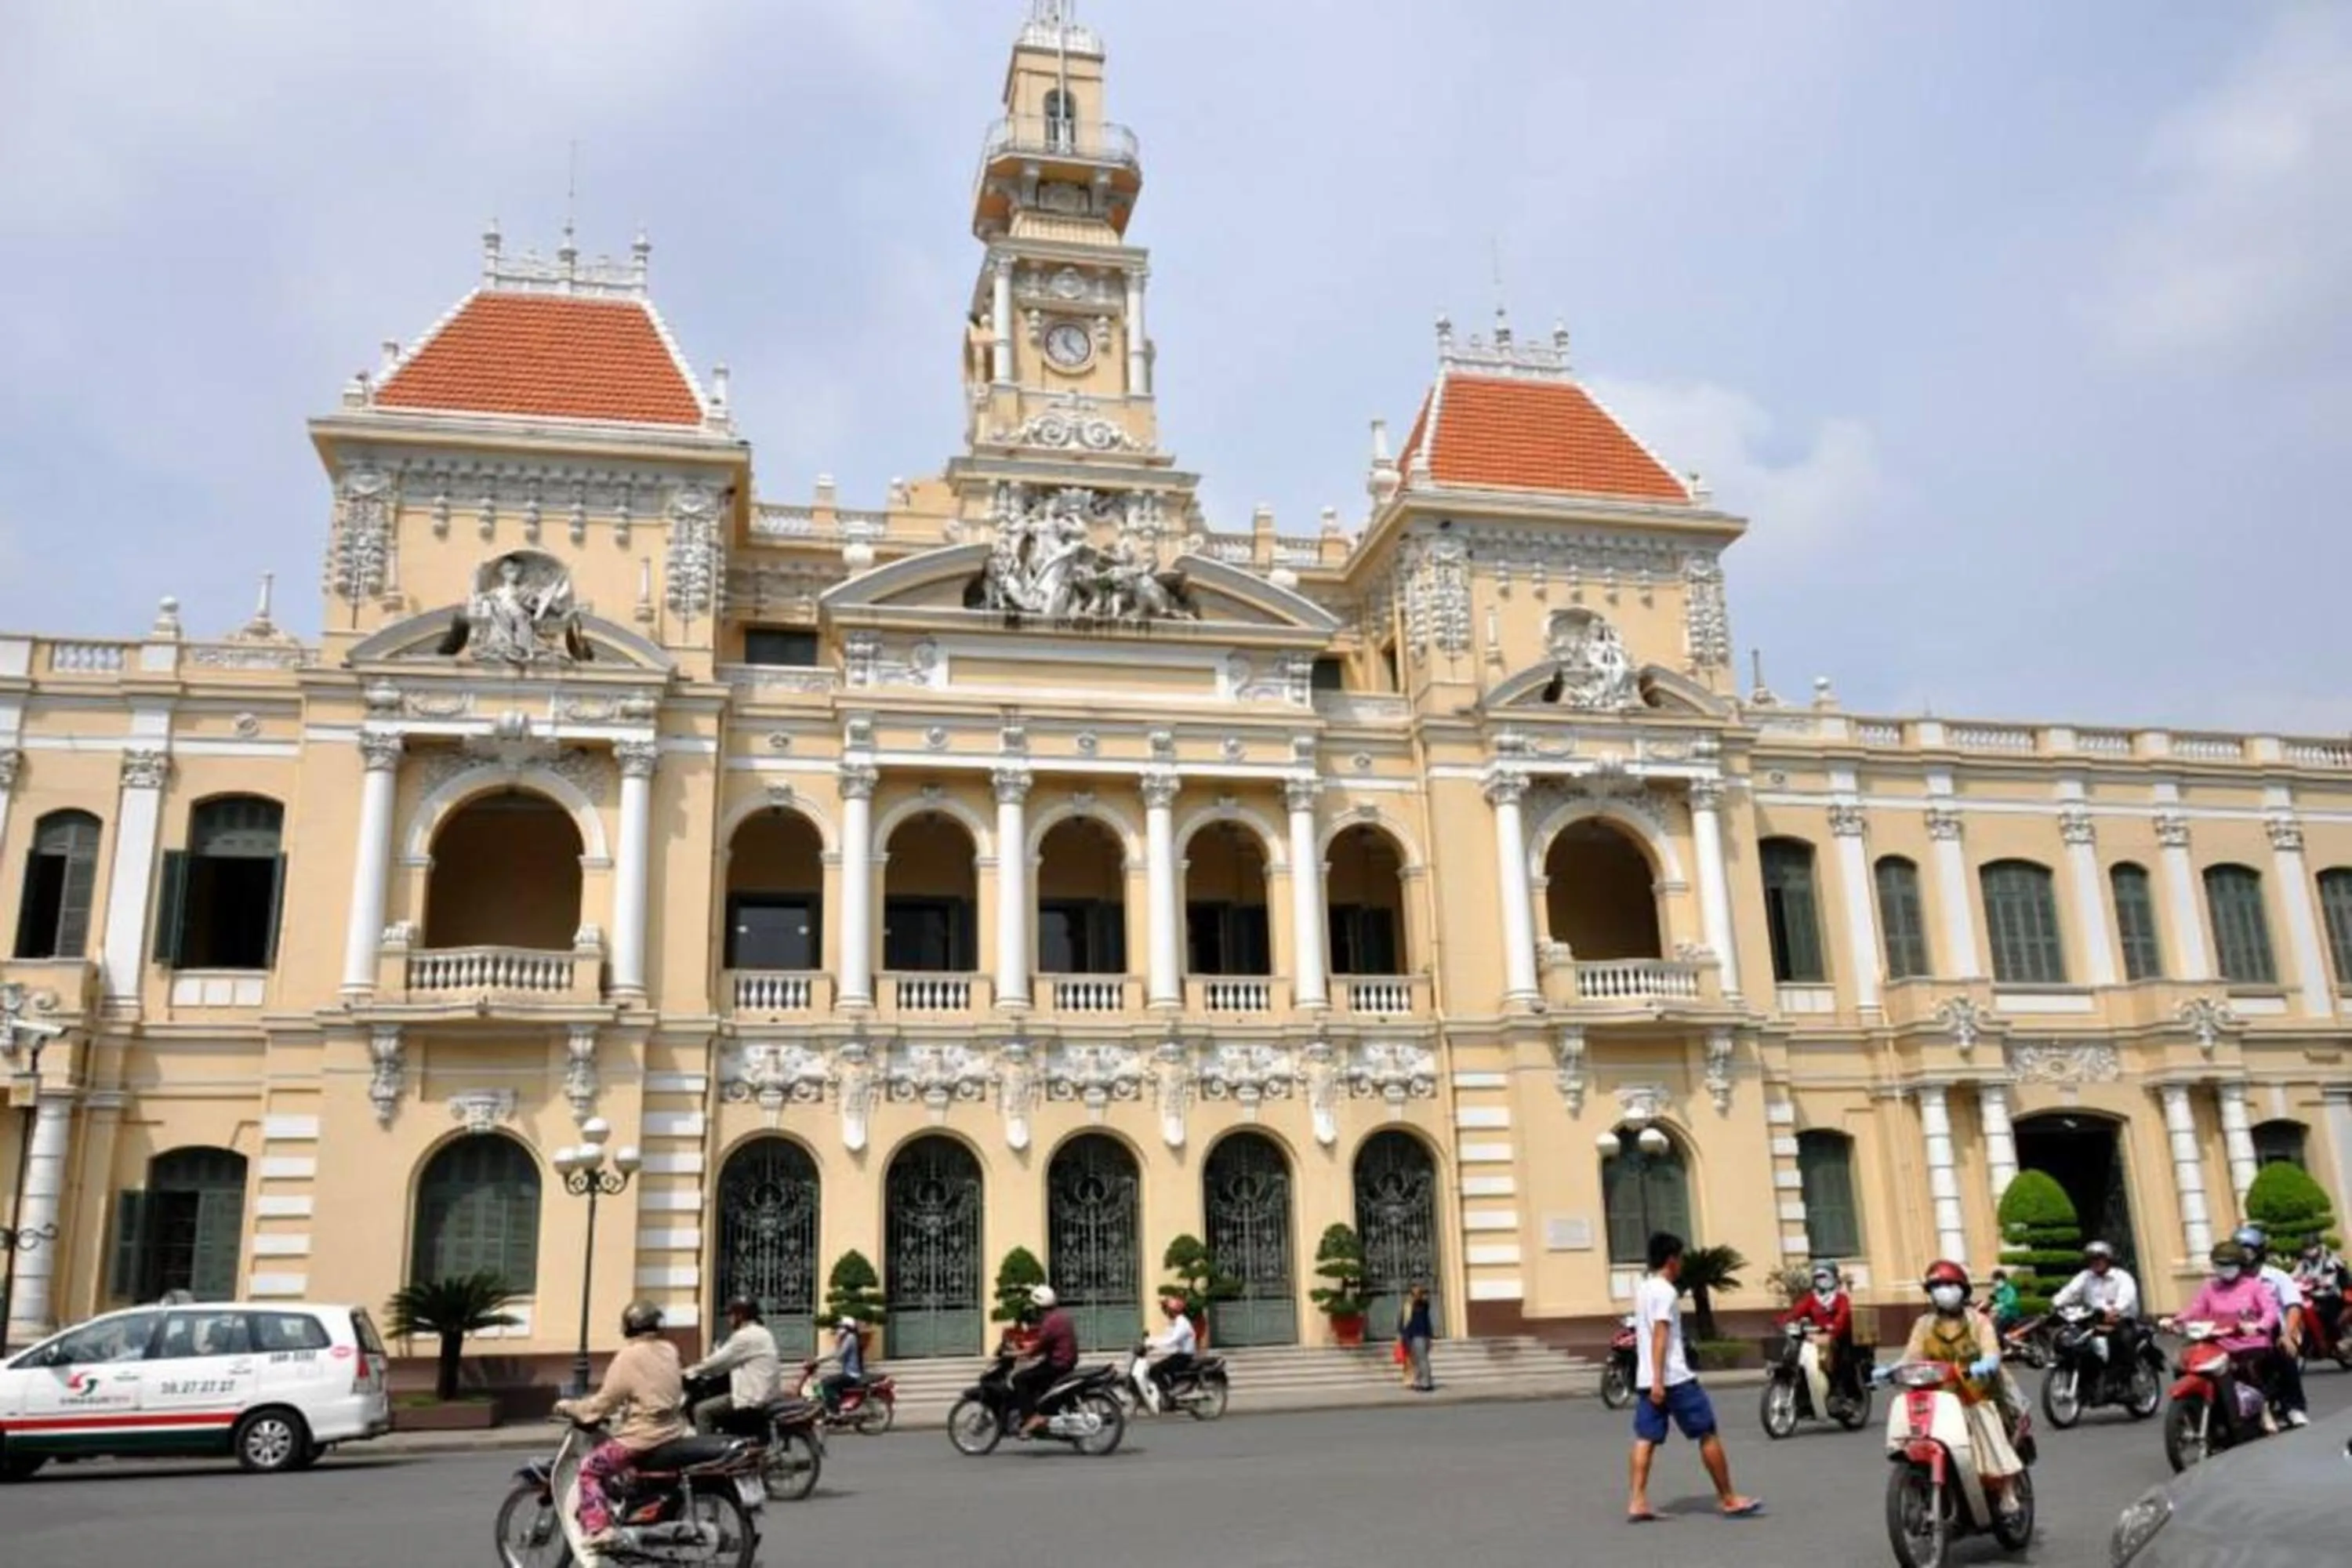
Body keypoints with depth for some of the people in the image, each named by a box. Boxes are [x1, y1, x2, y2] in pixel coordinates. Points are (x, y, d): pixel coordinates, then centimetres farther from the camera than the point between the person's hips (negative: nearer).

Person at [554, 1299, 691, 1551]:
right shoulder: (669, 1351, 8)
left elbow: (606, 1401, -10)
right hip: (672, 1433, 8)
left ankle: (598, 1529, -9)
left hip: (643, 1436, -8)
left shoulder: (629, 1356, -13)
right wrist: (625, 1406, 29)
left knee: (589, 1468, 4)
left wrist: (570, 1407, 2)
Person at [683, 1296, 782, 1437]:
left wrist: (692, 1371, 8)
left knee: (702, 1410, -4)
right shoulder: (762, 1334, 16)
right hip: (769, 1397, 10)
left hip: (755, 1401, -10)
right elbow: (731, 1361, 24)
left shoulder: (745, 1336, -14)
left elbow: (719, 1361, -8)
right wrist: (702, 1369, 20)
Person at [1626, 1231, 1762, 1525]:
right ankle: (1728, 1500, 9)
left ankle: (1638, 1503, -4)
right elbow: (1660, 1335, -19)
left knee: (1646, 1439, 4)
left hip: (1646, 1379, 9)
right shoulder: (1666, 1292, -11)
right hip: (1673, 1378, -9)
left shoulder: (1643, 1290, 17)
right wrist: (1659, 1379, -24)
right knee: (1708, 1435, 2)